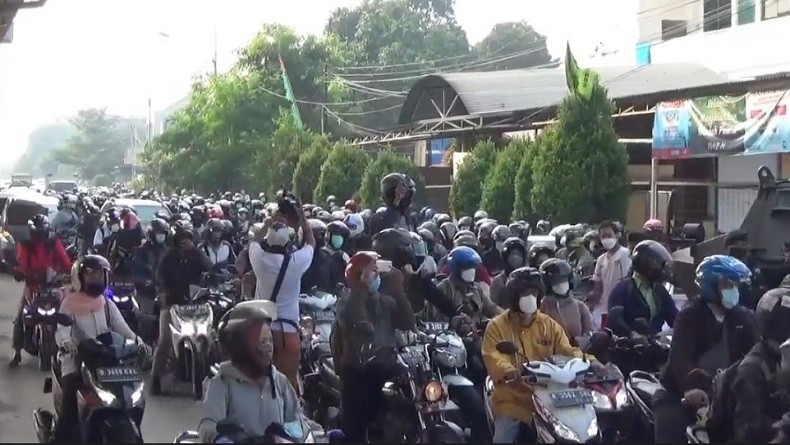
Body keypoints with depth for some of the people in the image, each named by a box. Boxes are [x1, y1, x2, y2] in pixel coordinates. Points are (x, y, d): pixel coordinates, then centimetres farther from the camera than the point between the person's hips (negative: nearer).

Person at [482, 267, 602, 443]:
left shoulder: (549, 325, 10)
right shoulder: (497, 326, -1)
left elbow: (567, 351, 4)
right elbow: (492, 356, -15)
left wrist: (587, 361, -18)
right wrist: (507, 370, -37)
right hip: (511, 400, -3)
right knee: (503, 438, -18)